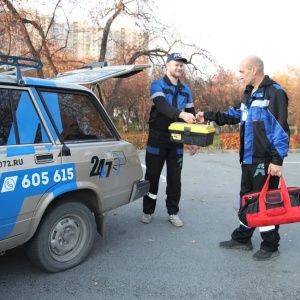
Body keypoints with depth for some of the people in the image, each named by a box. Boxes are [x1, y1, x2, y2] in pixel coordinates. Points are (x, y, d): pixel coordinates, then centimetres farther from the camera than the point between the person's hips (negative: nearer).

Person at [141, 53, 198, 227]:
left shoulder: (186, 90, 10)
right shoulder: (157, 85, -5)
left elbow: (192, 115, 10)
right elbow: (162, 106, -25)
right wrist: (181, 114, -43)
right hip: (157, 139, -3)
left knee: (175, 177, 7)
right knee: (152, 175, 5)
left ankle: (173, 212, 19)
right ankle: (148, 211, 19)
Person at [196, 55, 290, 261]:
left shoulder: (274, 92, -13)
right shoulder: (250, 93, 16)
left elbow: (281, 129, -17)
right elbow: (236, 115, 24)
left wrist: (277, 160, -21)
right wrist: (209, 116, 16)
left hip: (265, 160, -9)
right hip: (249, 158, 9)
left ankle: (270, 246, 16)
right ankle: (242, 239, 30)